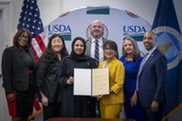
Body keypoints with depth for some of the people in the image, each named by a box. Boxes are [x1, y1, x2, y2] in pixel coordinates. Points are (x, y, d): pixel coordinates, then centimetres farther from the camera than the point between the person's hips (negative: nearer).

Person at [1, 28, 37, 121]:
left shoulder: (30, 51, 12)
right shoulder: (9, 51, -5)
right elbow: (6, 73, -10)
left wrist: (36, 88, 10)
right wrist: (9, 92, -15)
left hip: (30, 88, 5)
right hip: (17, 89, -5)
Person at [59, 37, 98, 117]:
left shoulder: (90, 61, 7)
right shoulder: (66, 60, 7)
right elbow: (61, 77, 8)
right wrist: (67, 81, -11)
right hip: (70, 97, 0)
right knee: (70, 117, 0)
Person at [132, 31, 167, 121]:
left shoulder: (159, 57, -15)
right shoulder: (146, 56, 14)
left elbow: (161, 81, -18)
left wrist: (156, 101, -19)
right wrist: (136, 93, 13)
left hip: (152, 100, -8)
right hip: (143, 100, 9)